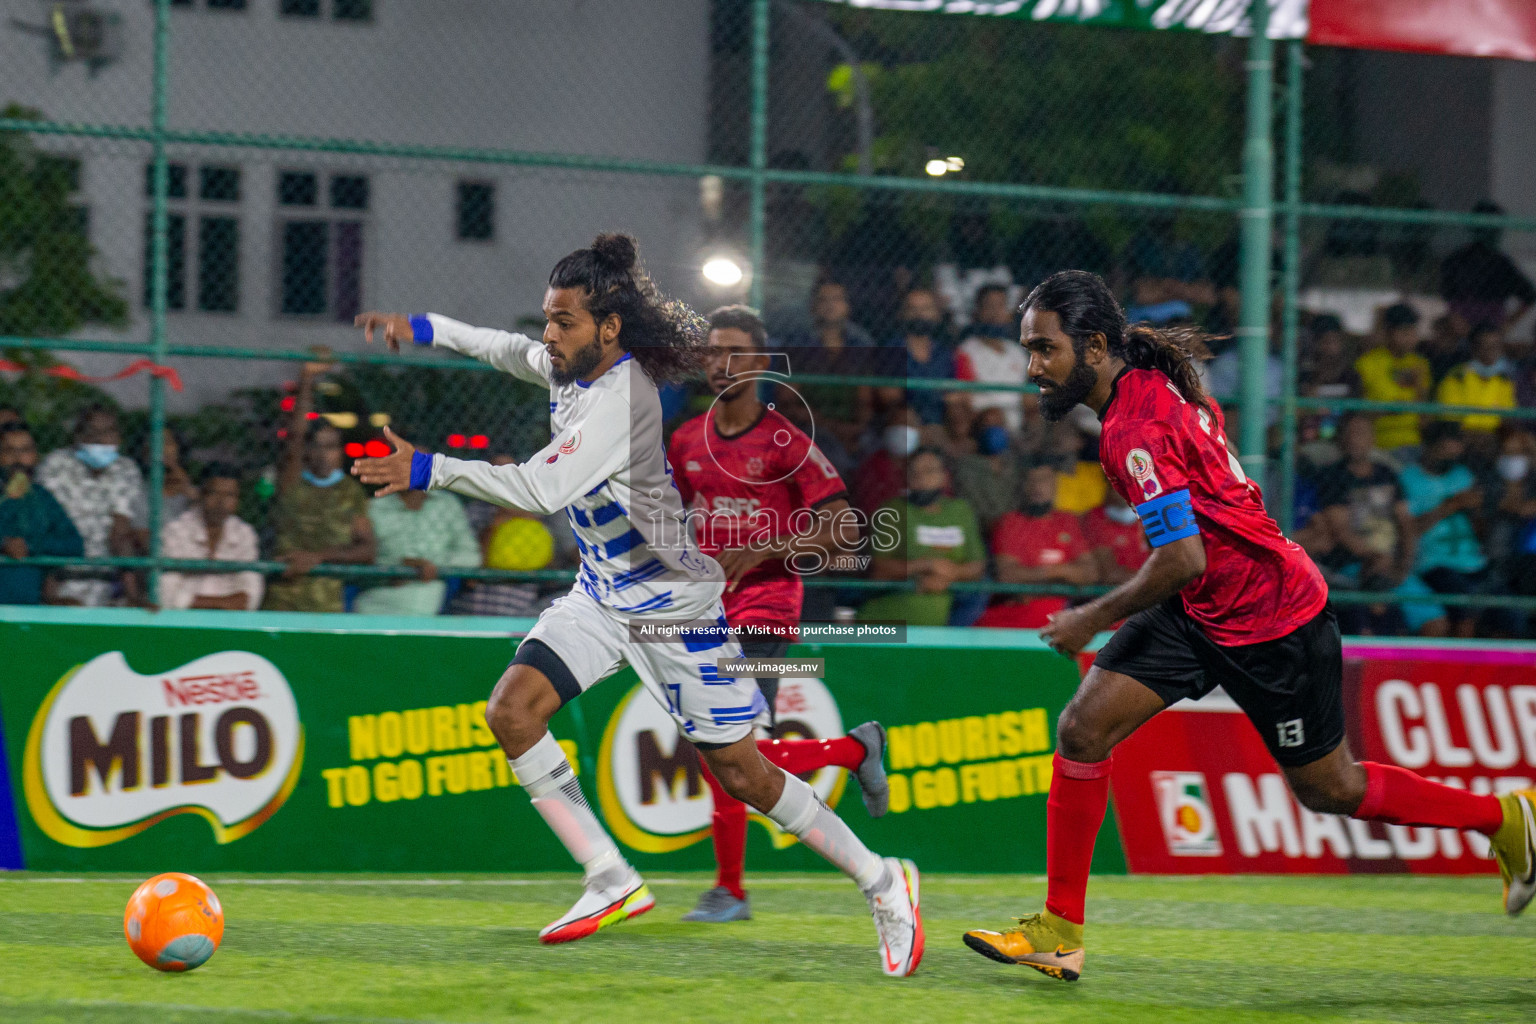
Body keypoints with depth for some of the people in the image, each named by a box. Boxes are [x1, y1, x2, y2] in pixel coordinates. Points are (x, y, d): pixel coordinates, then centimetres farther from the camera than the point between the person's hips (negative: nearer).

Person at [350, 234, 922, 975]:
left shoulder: (622, 396, -27)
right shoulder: (573, 369, -1)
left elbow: (547, 489, -38)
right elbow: (508, 350, 24)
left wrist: (430, 471, -38)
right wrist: (422, 328, 15)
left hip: (674, 601, -8)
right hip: (601, 596, 8)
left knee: (739, 772, -2)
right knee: (512, 710, -13)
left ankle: (880, 881, 17)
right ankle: (611, 881, -6)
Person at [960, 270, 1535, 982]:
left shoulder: (1137, 429, -27)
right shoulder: (1158, 384, 2)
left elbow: (1184, 559, -32)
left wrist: (1094, 618, -19)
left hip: (1271, 622, -9)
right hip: (1199, 611, 9)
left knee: (1329, 790, 7)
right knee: (1082, 729, -4)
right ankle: (1059, 933, -1)